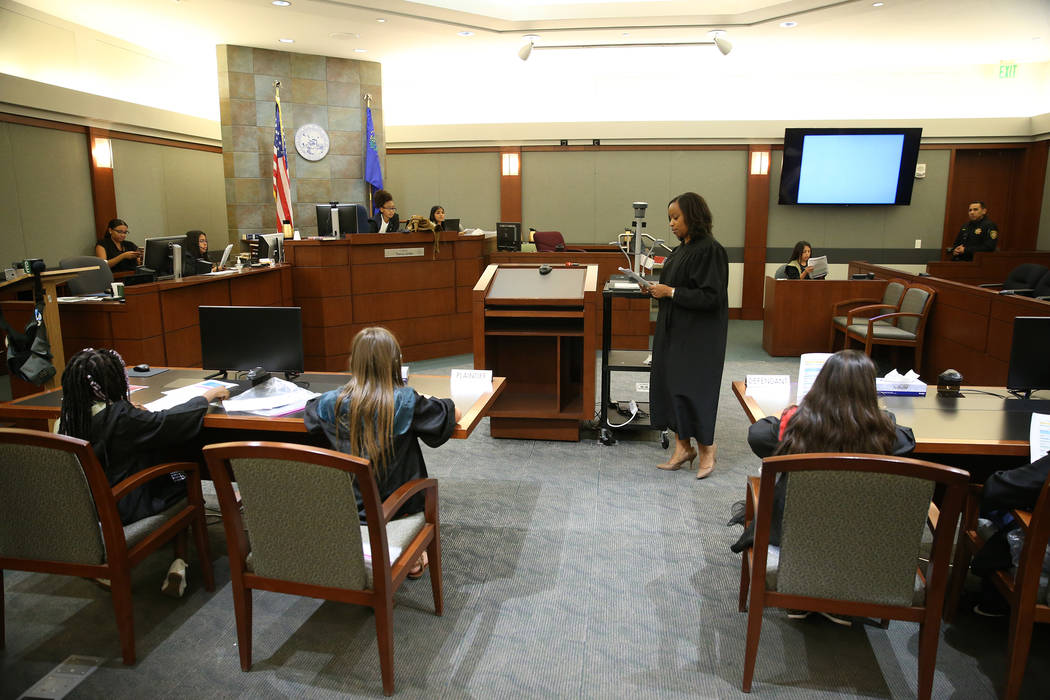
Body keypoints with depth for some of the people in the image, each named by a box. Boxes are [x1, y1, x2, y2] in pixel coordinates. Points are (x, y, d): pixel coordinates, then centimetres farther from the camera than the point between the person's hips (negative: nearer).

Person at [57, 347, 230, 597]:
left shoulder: (68, 417, -5)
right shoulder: (121, 417, -25)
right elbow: (174, 421, -23)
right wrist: (208, 396, -9)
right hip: (123, 509, -6)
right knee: (183, 485, 17)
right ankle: (178, 564, 11)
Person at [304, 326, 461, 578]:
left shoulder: (334, 402, -11)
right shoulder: (406, 401, -20)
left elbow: (310, 412, 12)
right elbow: (453, 414, -8)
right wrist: (423, 403, 9)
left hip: (345, 506, 3)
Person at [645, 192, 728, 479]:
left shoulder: (709, 250, -16)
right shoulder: (682, 249, 11)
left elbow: (711, 296, -21)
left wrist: (670, 292, -19)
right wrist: (657, 288, 2)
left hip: (698, 335, -9)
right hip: (674, 330, 9)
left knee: (691, 388, -3)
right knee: (669, 384, 10)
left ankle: (706, 447, 17)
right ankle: (683, 447, 21)